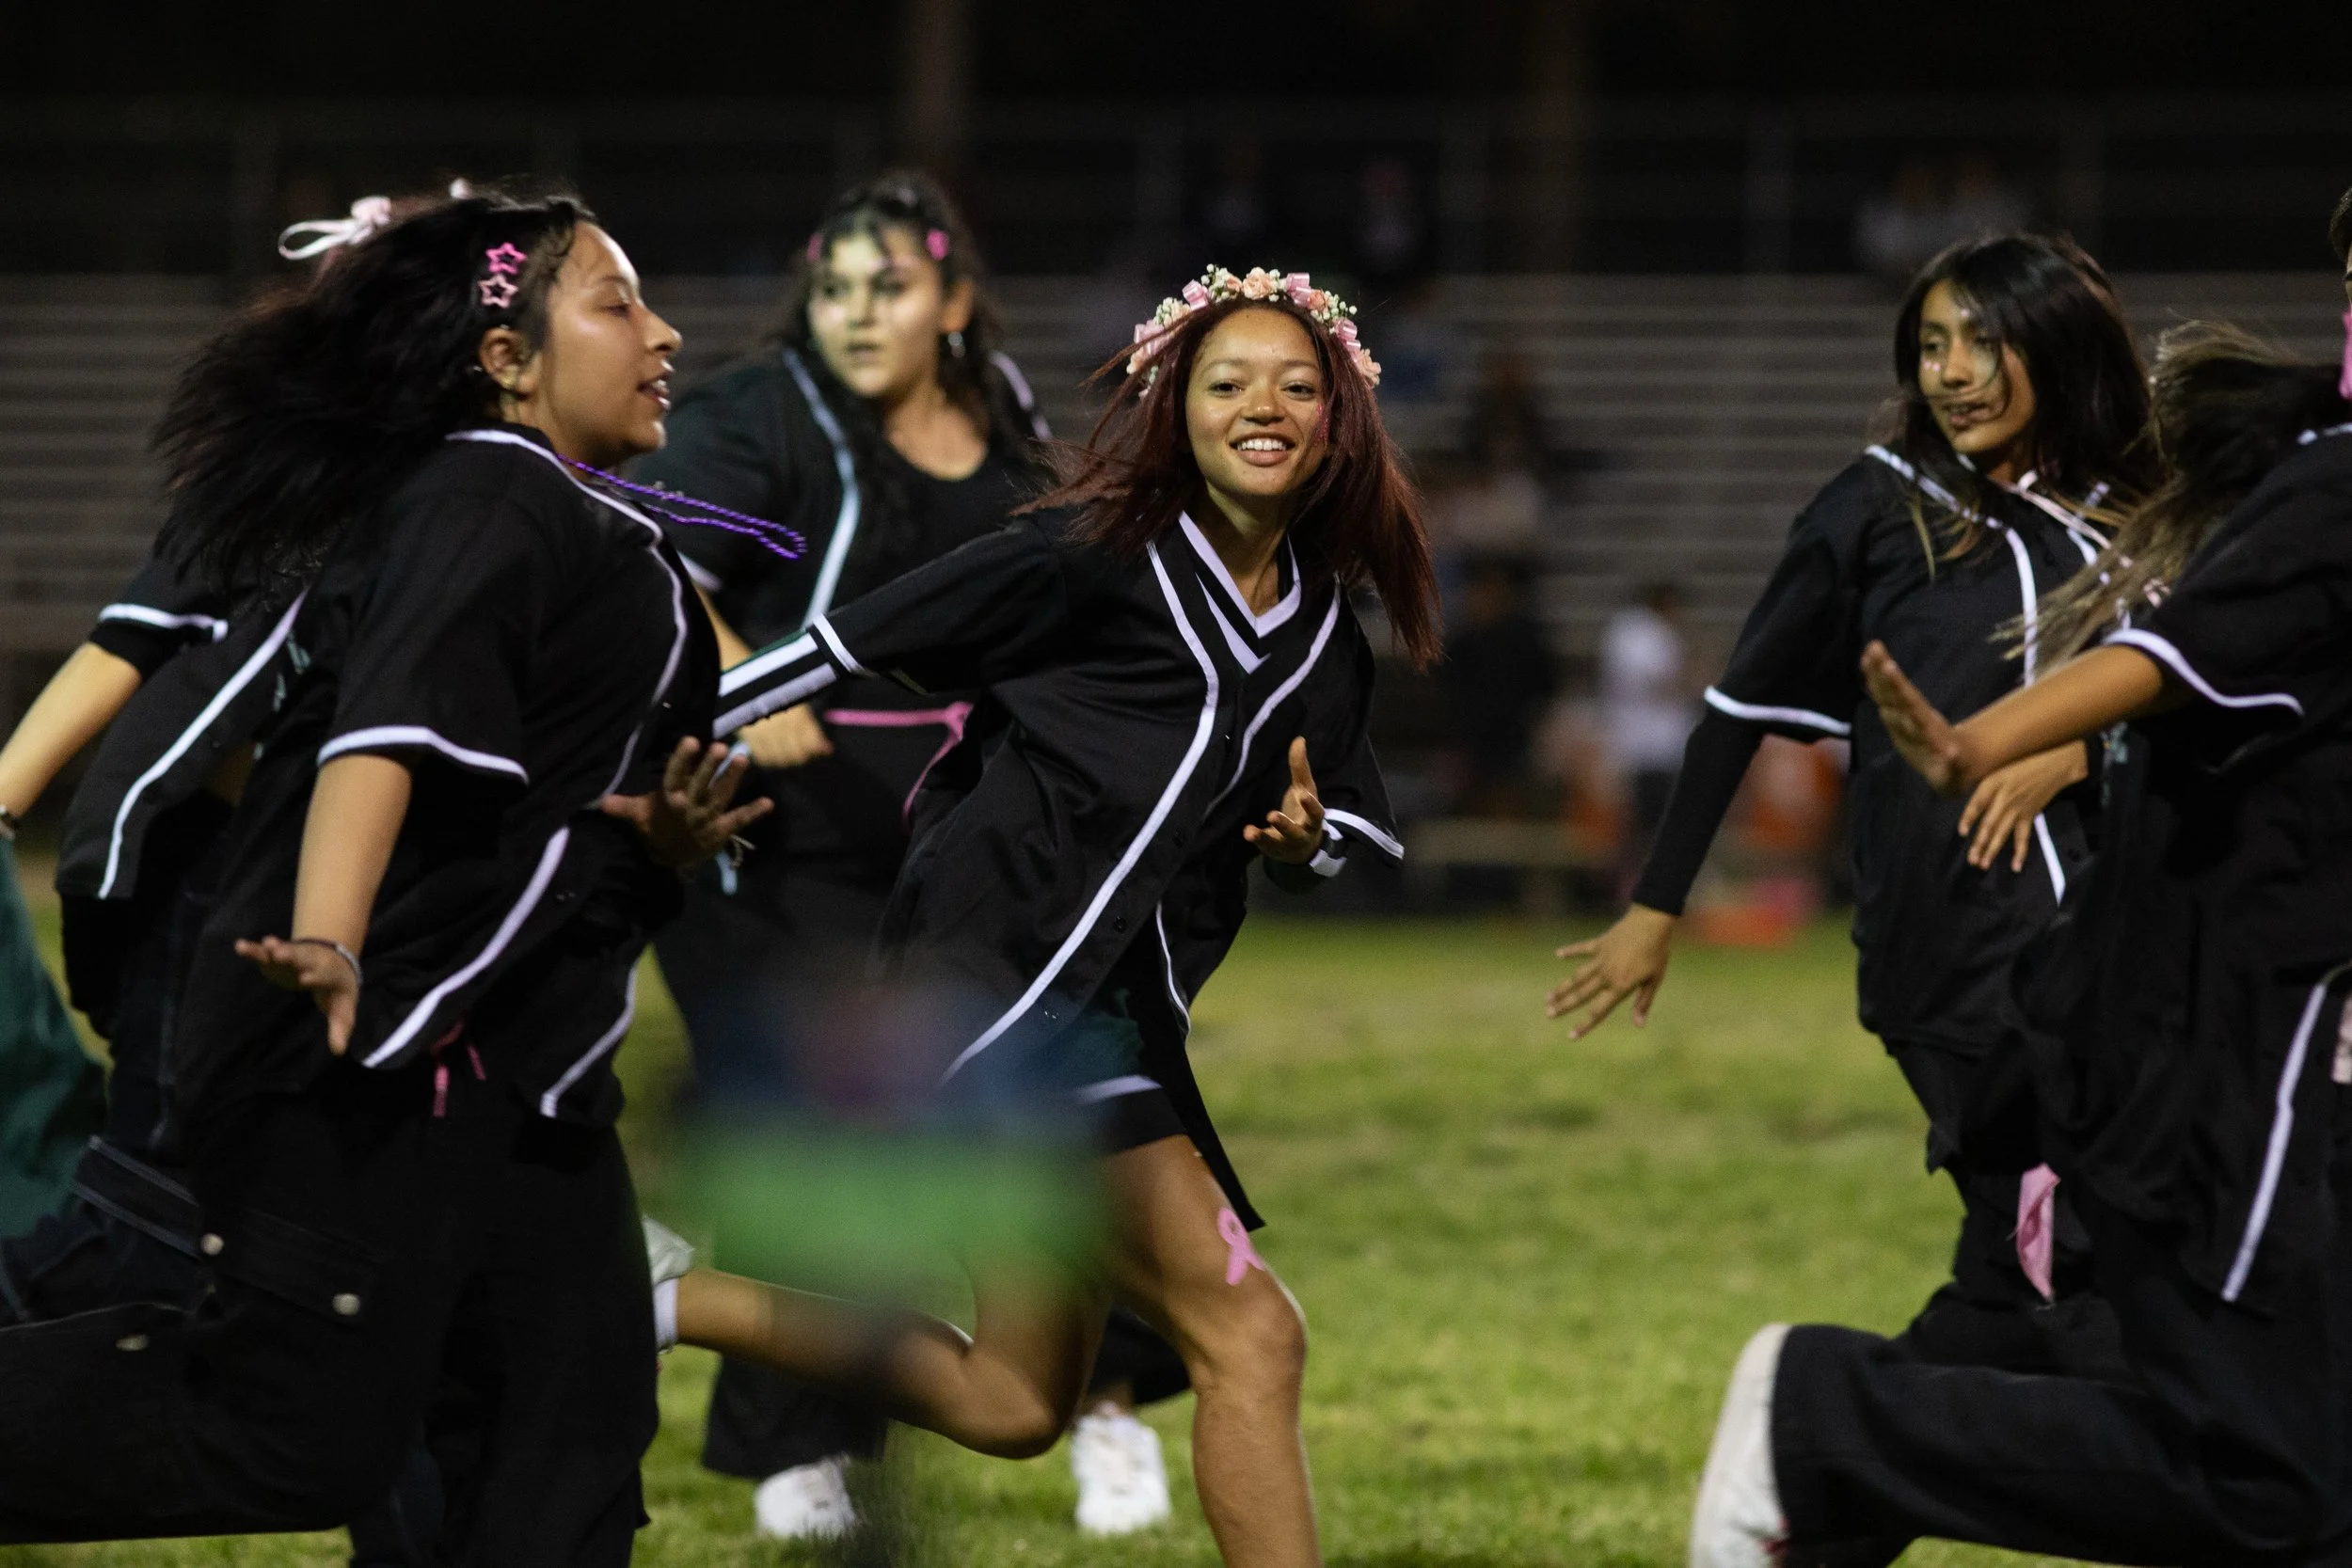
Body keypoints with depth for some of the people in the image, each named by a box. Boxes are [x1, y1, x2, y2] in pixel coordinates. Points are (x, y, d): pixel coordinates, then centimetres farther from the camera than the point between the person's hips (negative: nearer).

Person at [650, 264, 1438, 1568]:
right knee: (1247, 1334, -14)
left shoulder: (1325, 640, 12)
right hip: (1002, 972, -8)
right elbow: (857, 643, -4)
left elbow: (1338, 835, 22)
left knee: (1011, 1406, 14)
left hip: (1119, 1011, 8)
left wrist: (1305, 840, -2)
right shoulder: (1094, 557, -8)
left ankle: (670, 1299, 23)